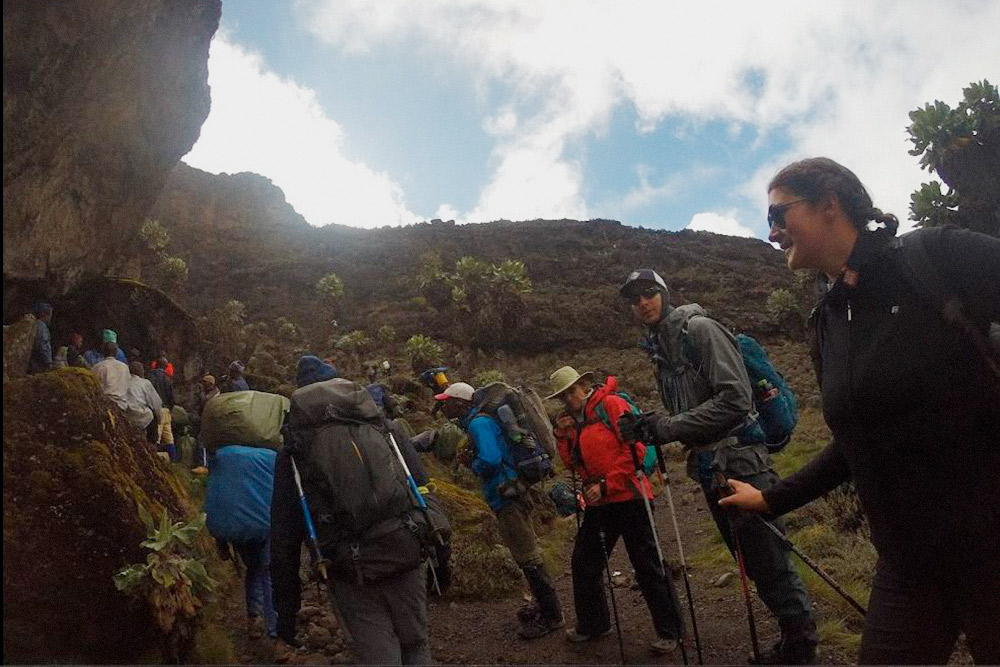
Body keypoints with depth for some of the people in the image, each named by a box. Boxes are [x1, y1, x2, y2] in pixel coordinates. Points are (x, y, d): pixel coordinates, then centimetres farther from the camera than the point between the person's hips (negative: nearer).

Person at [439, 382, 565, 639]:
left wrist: (472, 464, -8)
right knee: (526, 556, 17)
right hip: (508, 498, 11)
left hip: (508, 499, -11)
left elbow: (490, 460, -28)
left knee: (528, 558, -3)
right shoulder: (473, 422, 16)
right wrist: (471, 460, 5)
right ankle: (546, 609, 28)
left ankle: (551, 616, 6)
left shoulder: (478, 423, -15)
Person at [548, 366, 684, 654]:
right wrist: (563, 436, 0)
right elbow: (571, 463, 15)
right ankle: (592, 624, 30)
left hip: (627, 497, -8)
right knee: (584, 562, 13)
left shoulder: (611, 404, -9)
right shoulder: (572, 419, 13)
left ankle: (669, 630, 13)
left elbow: (636, 449, -15)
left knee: (647, 565, -1)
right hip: (598, 503, 8)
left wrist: (606, 485, -17)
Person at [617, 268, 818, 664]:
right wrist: (650, 426, 1)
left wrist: (667, 427, -20)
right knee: (751, 563, 17)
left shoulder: (698, 328, -10)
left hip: (740, 463, -9)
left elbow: (735, 398, -20)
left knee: (770, 562, -3)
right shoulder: (657, 350, 15)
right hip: (708, 469, 9)